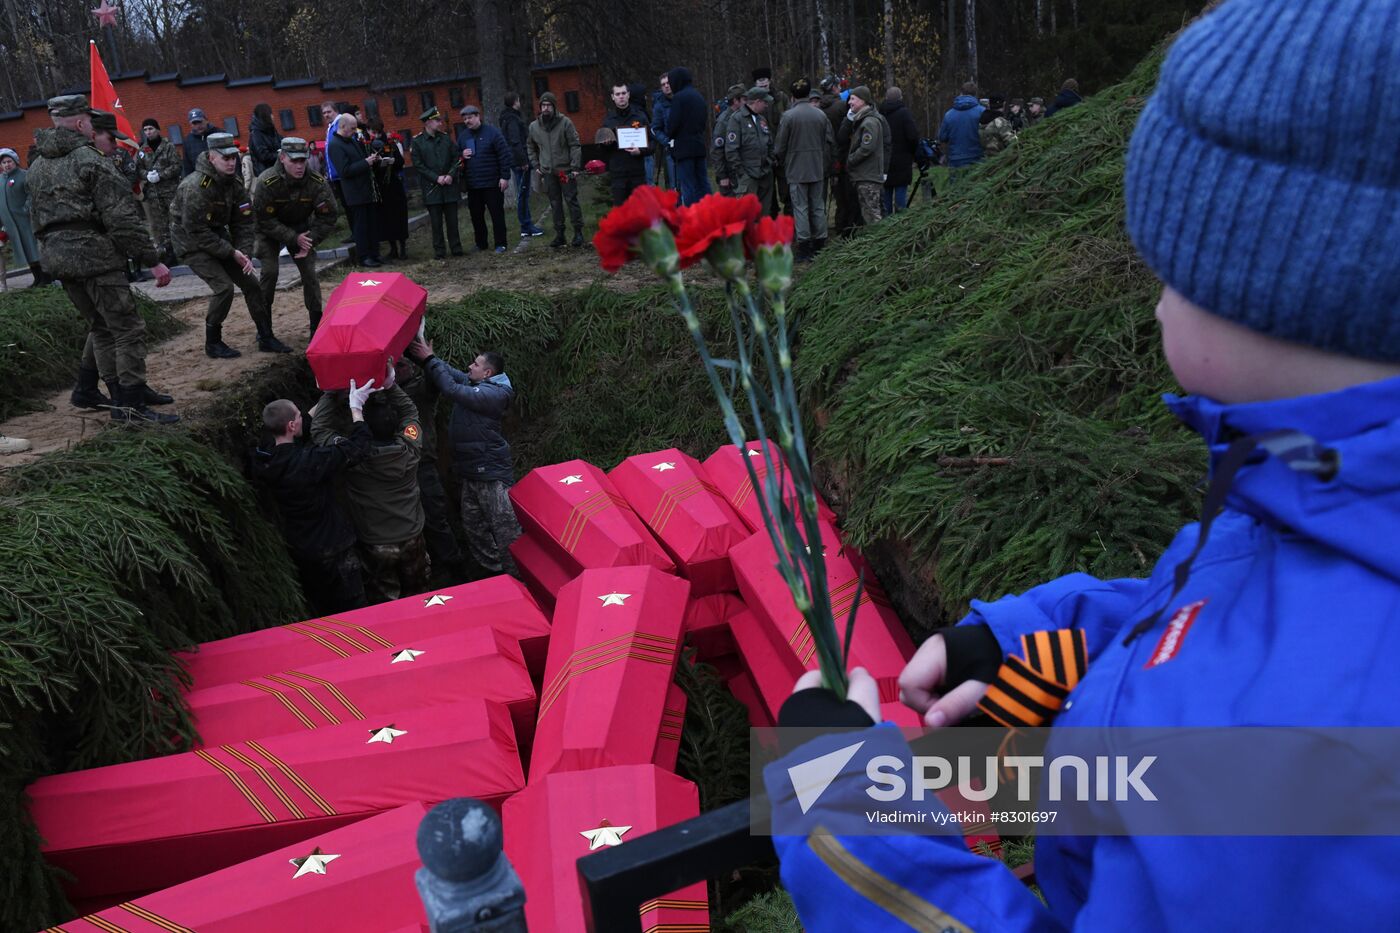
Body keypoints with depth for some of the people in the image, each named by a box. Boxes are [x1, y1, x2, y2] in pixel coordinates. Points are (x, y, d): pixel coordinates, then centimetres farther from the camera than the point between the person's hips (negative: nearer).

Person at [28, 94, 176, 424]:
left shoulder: (36, 167, 15)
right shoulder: (90, 160, -10)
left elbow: (36, 218, 19)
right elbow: (122, 219, -16)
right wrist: (153, 260, -14)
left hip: (55, 257, 9)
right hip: (94, 255, -9)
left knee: (101, 326, 18)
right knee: (128, 329, -5)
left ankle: (125, 393, 22)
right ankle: (131, 404, -6)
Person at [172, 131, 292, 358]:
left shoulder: (235, 183, -2)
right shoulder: (195, 187, -26)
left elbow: (244, 222, 2)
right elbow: (196, 231, -26)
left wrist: (245, 253, -12)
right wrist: (231, 252, -23)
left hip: (218, 236, 7)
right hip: (192, 243, -7)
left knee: (250, 283, 2)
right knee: (224, 286, -19)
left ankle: (266, 338, 13)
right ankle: (213, 344, -3)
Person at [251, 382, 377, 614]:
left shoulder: (263, 459, -10)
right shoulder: (309, 461, -34)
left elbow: (306, 426, 6)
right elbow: (358, 447, -26)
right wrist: (356, 406, -15)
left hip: (298, 549, 8)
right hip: (331, 549, -7)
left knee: (320, 608, 27)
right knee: (352, 610, 10)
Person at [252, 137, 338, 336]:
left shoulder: (317, 182, -22)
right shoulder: (267, 182, -30)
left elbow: (327, 217, -13)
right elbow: (264, 220, -24)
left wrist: (310, 240, -23)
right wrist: (294, 239, -28)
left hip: (300, 229, 2)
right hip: (270, 231, -2)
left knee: (309, 272, -5)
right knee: (269, 271, -15)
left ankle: (317, 326, 6)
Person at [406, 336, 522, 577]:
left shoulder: (494, 393, -15)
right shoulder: (471, 383, 13)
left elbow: (452, 390, -21)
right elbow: (447, 371, 7)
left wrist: (429, 359, -14)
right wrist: (417, 346, -3)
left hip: (492, 474, -10)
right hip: (471, 472, 10)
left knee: (506, 529, -7)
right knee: (474, 527, 16)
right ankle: (492, 570, 26)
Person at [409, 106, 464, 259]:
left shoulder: (446, 138, 10)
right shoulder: (417, 142, -1)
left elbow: (456, 158, 9)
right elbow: (418, 165, -5)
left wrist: (451, 175, -7)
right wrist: (436, 178, -13)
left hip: (449, 186, 3)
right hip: (431, 188, -3)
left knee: (452, 219, 5)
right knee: (436, 221, 1)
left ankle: (456, 248, 13)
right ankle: (439, 251, 7)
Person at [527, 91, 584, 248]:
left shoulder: (565, 122, -6)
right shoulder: (534, 126, 6)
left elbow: (575, 146, -7)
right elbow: (531, 148, 20)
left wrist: (575, 167, -12)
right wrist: (535, 166, 11)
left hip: (566, 170, -3)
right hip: (548, 172, 3)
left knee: (571, 200, -1)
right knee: (555, 204, 7)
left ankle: (578, 232, 7)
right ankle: (559, 234, 13)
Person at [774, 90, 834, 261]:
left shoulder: (788, 116, -9)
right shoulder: (821, 115, 3)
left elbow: (781, 145, -6)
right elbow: (830, 142, 6)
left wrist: (780, 160, 12)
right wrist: (824, 163, 15)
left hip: (796, 169, -4)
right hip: (818, 169, 4)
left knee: (800, 208, -1)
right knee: (818, 207, 11)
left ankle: (804, 246, -3)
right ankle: (820, 243, 15)